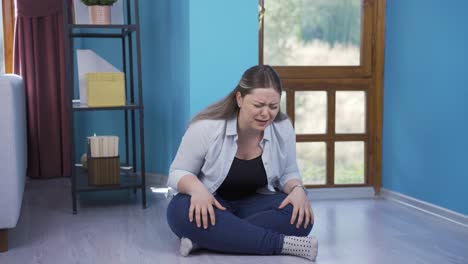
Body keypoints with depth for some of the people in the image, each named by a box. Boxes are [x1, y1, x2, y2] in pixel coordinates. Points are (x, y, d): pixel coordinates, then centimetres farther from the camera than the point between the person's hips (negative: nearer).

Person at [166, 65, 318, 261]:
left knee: (300, 215, -26)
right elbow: (177, 173, -10)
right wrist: (197, 188, -33)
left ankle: (203, 239, -30)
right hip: (209, 205, -2)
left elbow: (288, 173, 4)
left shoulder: (284, 128, -9)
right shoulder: (206, 127, -18)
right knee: (182, 211, -37)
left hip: (254, 206, 3)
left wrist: (297, 189, -20)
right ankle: (283, 244, -34)